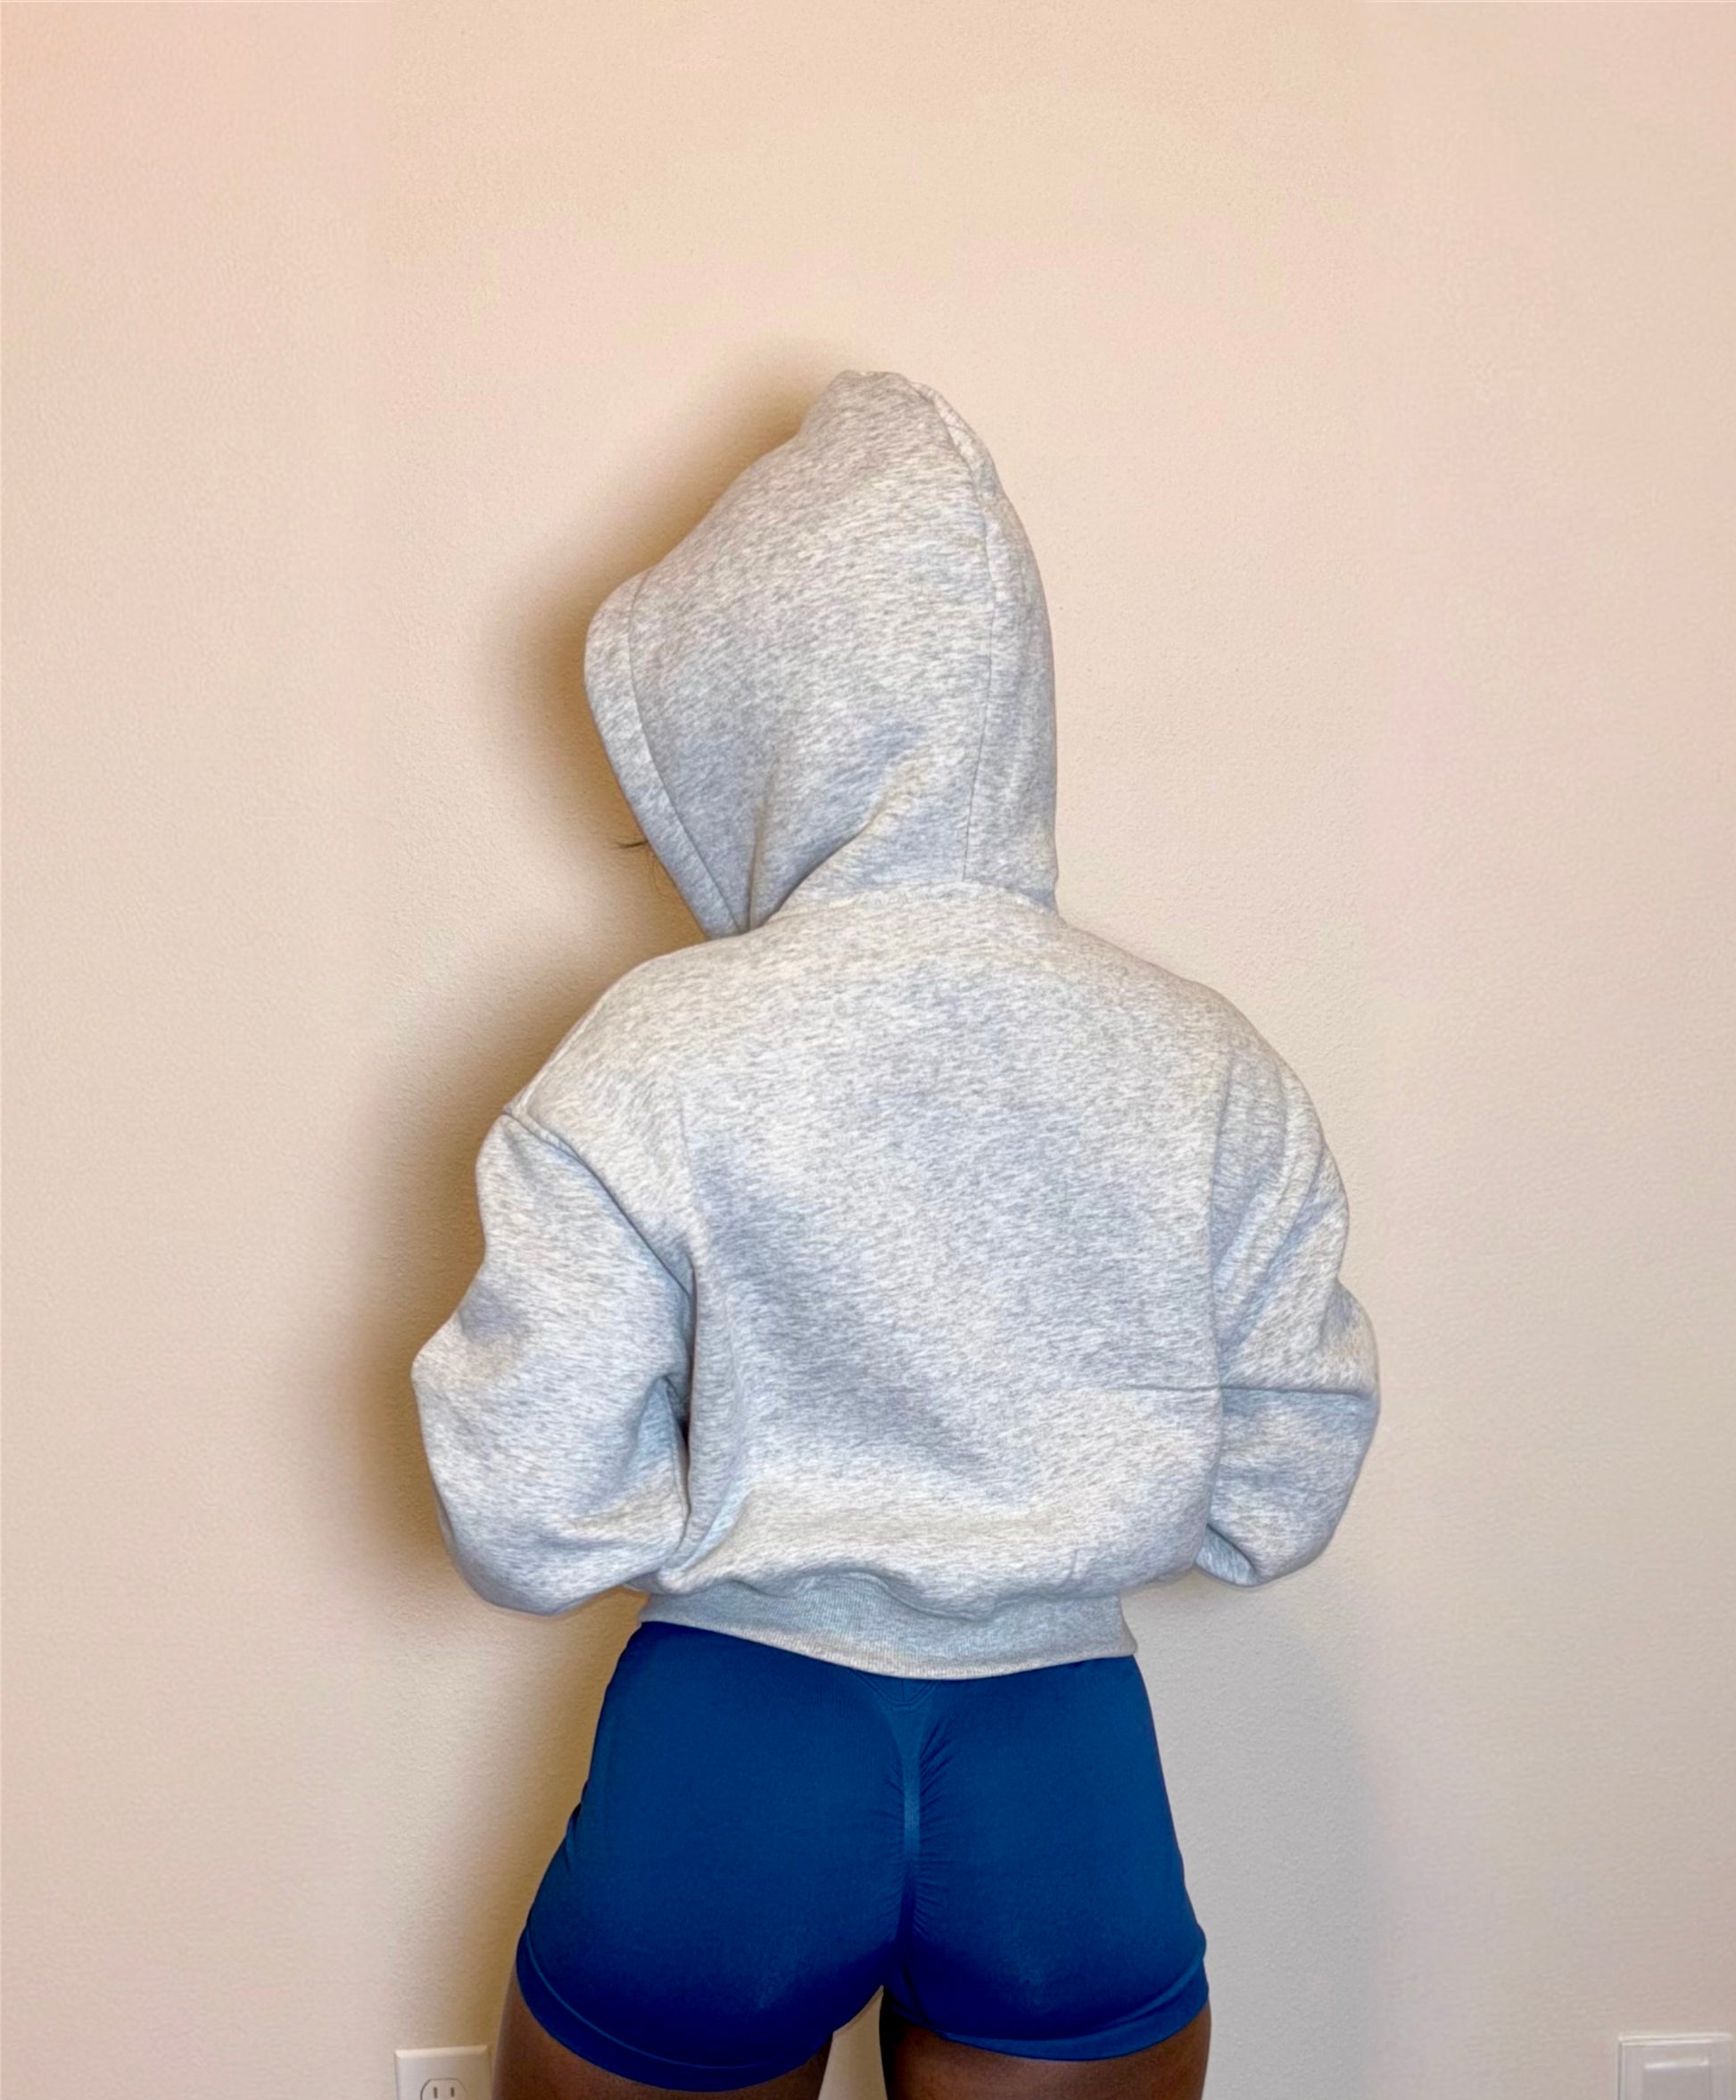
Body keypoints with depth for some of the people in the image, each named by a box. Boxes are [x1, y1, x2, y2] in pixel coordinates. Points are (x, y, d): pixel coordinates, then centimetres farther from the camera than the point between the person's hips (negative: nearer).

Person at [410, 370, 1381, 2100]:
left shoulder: (657, 1062, -17)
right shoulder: (1211, 1067, -8)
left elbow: (526, 1525, -14)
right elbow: (1279, 1495, 0)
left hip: (729, 1762, -1)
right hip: (1078, 1782, 2)